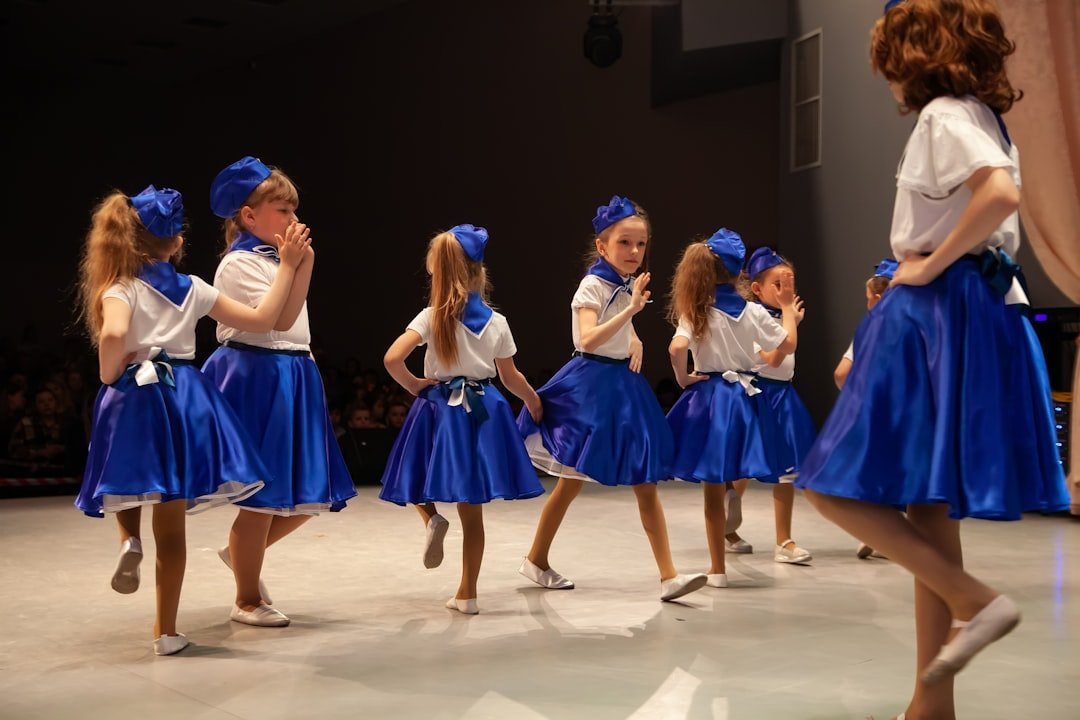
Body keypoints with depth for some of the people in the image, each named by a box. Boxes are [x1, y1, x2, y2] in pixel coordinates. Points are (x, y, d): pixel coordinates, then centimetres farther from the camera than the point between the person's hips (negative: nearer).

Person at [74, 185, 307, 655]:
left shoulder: (122, 289, -3)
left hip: (136, 399, -2)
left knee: (128, 485, 28)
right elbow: (262, 320, 9)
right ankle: (166, 631, 11)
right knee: (172, 525, 6)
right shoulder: (193, 289, 6)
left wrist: (109, 376, -7)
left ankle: (131, 539, -3)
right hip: (185, 398, 2)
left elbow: (112, 335, -26)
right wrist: (288, 266, 16)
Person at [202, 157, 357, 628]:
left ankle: (243, 552, 32)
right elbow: (281, 318, -24)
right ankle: (247, 601, 14)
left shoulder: (277, 260, 16)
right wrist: (302, 262, -25)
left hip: (291, 378, 9)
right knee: (264, 494, -2)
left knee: (308, 493, 11)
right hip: (256, 378, -9)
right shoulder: (239, 263, -12)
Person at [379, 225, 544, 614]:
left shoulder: (431, 317, -8)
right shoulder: (497, 322, 0)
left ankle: (432, 517, -14)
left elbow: (392, 358, -19)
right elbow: (511, 378, 10)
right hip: (483, 412, 2)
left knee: (419, 482, 20)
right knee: (472, 511, 7)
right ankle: (467, 593, 11)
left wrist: (413, 384, -2)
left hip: (441, 408, -2)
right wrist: (533, 399, 29)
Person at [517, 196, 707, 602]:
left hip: (624, 385, 7)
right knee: (571, 483, 3)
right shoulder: (592, 286, -13)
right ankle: (537, 561, 21)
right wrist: (631, 309, -35)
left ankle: (669, 576, 1)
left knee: (646, 485, 1)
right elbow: (588, 340, -29)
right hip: (591, 387, -7)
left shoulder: (630, 285, 9)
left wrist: (634, 342, 9)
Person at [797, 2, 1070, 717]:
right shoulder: (983, 118, 19)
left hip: (935, 316, -10)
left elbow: (1003, 194, -28)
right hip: (979, 313, 10)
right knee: (928, 510, 10)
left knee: (838, 487, -7)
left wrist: (931, 264, -17)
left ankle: (976, 602, -14)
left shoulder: (944, 115, -10)